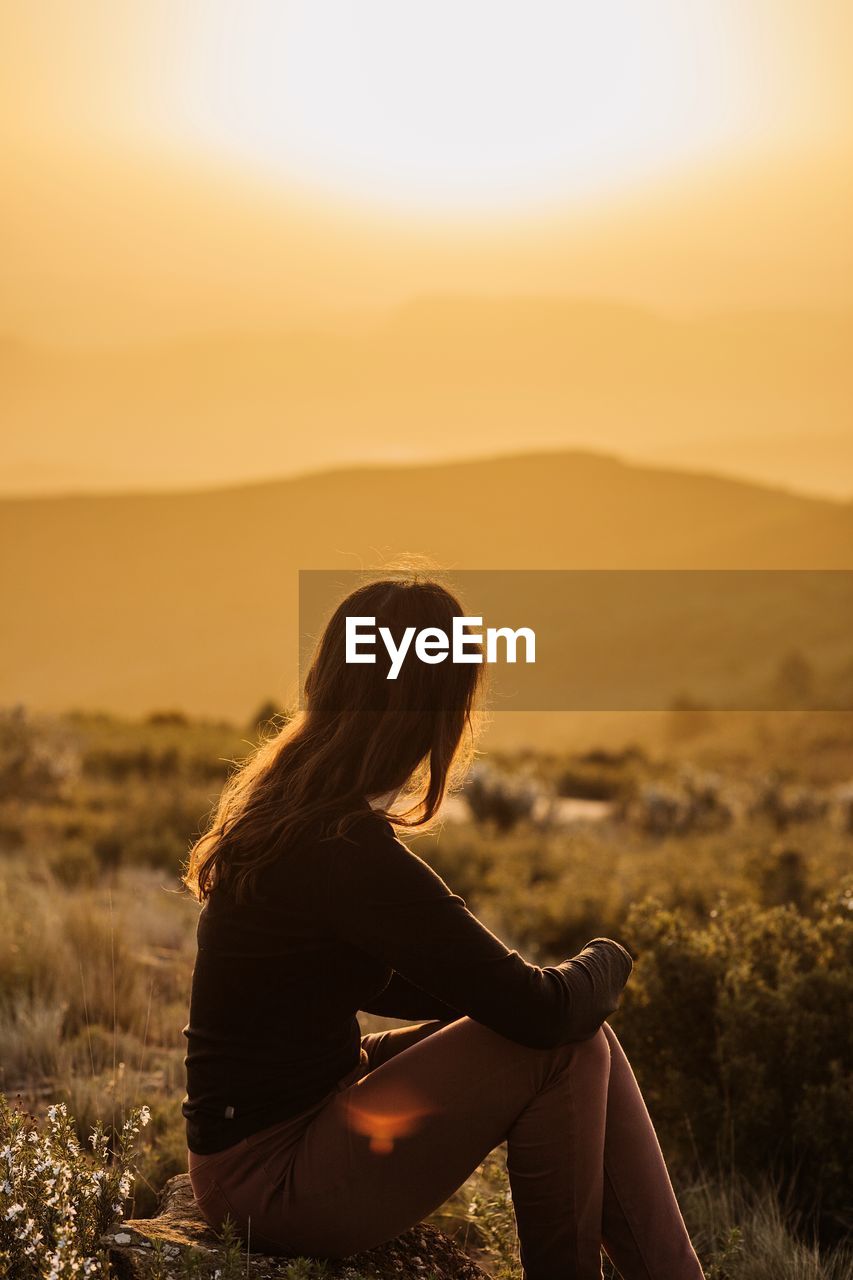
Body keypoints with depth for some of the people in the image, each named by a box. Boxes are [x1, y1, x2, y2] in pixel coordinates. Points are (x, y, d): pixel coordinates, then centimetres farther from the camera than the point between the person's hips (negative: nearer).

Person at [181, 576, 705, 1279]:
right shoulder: (353, 853, -25)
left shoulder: (278, 808, 4)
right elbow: (542, 1008, -22)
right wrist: (605, 959, 0)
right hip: (270, 1176, -9)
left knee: (581, 1033, 3)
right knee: (566, 1042, -14)